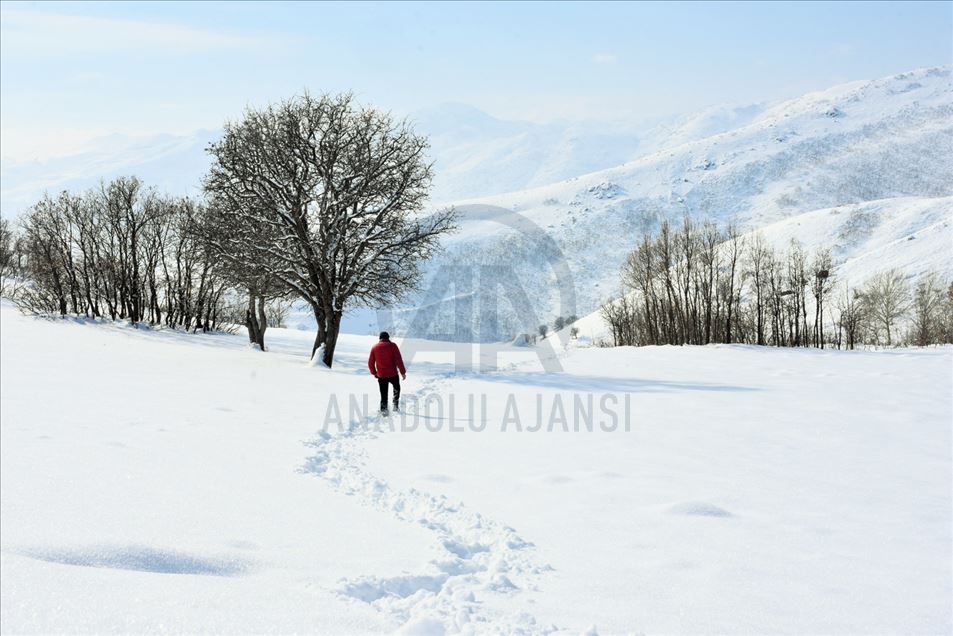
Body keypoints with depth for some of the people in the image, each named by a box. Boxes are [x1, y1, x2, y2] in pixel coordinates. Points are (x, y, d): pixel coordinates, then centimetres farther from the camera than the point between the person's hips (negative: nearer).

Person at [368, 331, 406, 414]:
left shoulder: (374, 347, 5)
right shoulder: (392, 346, -6)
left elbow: (370, 363, 8)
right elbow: (399, 360, -11)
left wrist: (374, 373, 22)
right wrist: (403, 372, -6)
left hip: (381, 375, 2)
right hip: (393, 374, -2)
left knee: (383, 394, 12)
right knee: (396, 388, 22)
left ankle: (383, 409, 5)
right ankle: (396, 405, 13)